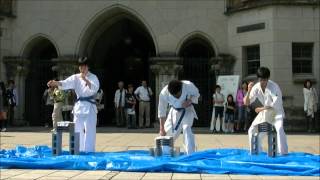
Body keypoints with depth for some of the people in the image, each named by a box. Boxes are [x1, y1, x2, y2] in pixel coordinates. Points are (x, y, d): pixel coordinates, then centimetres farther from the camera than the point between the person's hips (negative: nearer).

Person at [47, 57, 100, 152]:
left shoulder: (93, 77, -2)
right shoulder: (76, 77, 7)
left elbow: (95, 89, -20)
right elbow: (66, 83, -10)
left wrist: (85, 80, -33)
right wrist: (55, 83, -30)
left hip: (89, 107, -4)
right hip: (78, 107, 4)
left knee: (89, 131, -7)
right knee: (78, 131, 9)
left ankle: (89, 152, -4)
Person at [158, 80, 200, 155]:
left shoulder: (188, 85, -33)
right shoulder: (164, 93, -30)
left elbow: (196, 94, -9)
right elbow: (162, 111, -18)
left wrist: (189, 101, -31)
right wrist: (162, 128, -14)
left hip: (187, 110, -2)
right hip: (174, 111, 2)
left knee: (187, 128, -25)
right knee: (169, 132, 9)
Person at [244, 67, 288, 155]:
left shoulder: (274, 87, -26)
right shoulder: (256, 87, -12)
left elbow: (277, 104, -29)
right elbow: (246, 102, -11)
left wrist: (262, 108, -23)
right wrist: (249, 91, -29)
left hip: (276, 112, -5)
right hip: (264, 112, 5)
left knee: (279, 129, -29)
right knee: (252, 130, 2)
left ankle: (283, 153, -22)